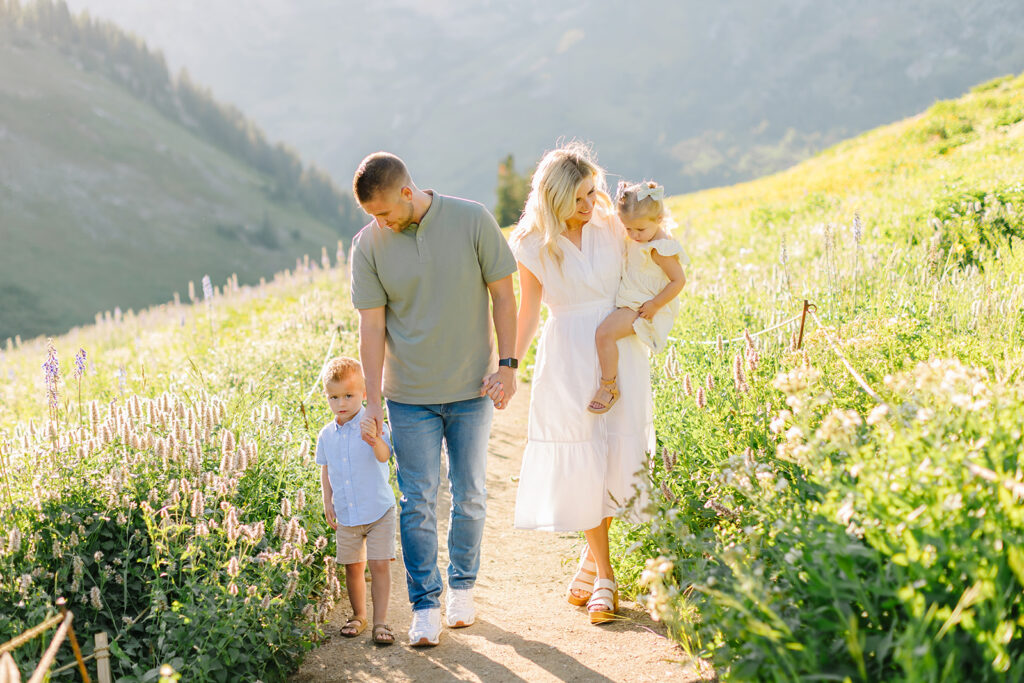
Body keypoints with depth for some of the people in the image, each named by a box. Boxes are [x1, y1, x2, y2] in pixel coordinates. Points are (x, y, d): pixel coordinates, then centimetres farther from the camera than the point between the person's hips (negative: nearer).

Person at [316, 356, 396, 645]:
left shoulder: (372, 426, -12)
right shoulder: (327, 435, 2)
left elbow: (384, 456, -30)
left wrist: (373, 439, -51)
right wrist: (328, 502, 7)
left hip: (378, 510, -4)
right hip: (345, 515, 4)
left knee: (380, 565, -6)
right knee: (353, 567, 12)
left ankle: (380, 621, 2)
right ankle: (358, 615, 30)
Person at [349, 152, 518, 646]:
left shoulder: (472, 221, -8)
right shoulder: (368, 245, -6)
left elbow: (502, 294, -1)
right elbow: (372, 325, -4)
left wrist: (507, 365, -6)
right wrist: (372, 400, -6)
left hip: (472, 389, 0)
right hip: (409, 396, 0)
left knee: (469, 497, 10)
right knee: (417, 501, 0)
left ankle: (462, 588, 28)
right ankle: (425, 605, 11)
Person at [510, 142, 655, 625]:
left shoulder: (613, 226, 1)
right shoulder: (532, 246, -3)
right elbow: (529, 313, 4)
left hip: (620, 354, 2)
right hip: (567, 361, -2)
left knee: (618, 458, -1)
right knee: (581, 464, -3)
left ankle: (589, 560, 21)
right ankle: (603, 575, 8)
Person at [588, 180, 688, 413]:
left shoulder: (661, 249, -22)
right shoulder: (639, 240, 7)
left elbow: (678, 281, -21)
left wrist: (654, 305, -24)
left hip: (643, 308, -11)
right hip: (630, 302, 11)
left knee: (604, 333, -25)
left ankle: (609, 387, -17)